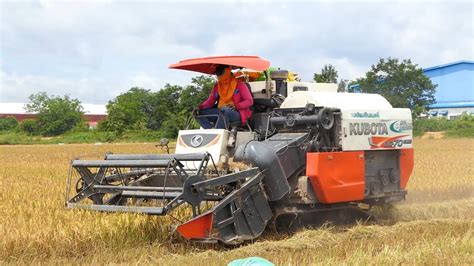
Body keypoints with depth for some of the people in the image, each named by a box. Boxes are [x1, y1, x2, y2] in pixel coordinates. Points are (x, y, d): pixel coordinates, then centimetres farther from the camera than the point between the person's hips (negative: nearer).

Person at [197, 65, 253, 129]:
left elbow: (249, 101, -4)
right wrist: (200, 107, -8)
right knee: (200, 113, -15)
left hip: (236, 113, -6)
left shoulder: (239, 84, 2)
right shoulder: (217, 86, 17)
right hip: (220, 111, 6)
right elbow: (210, 101, 12)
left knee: (225, 110, -39)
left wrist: (236, 106, -21)